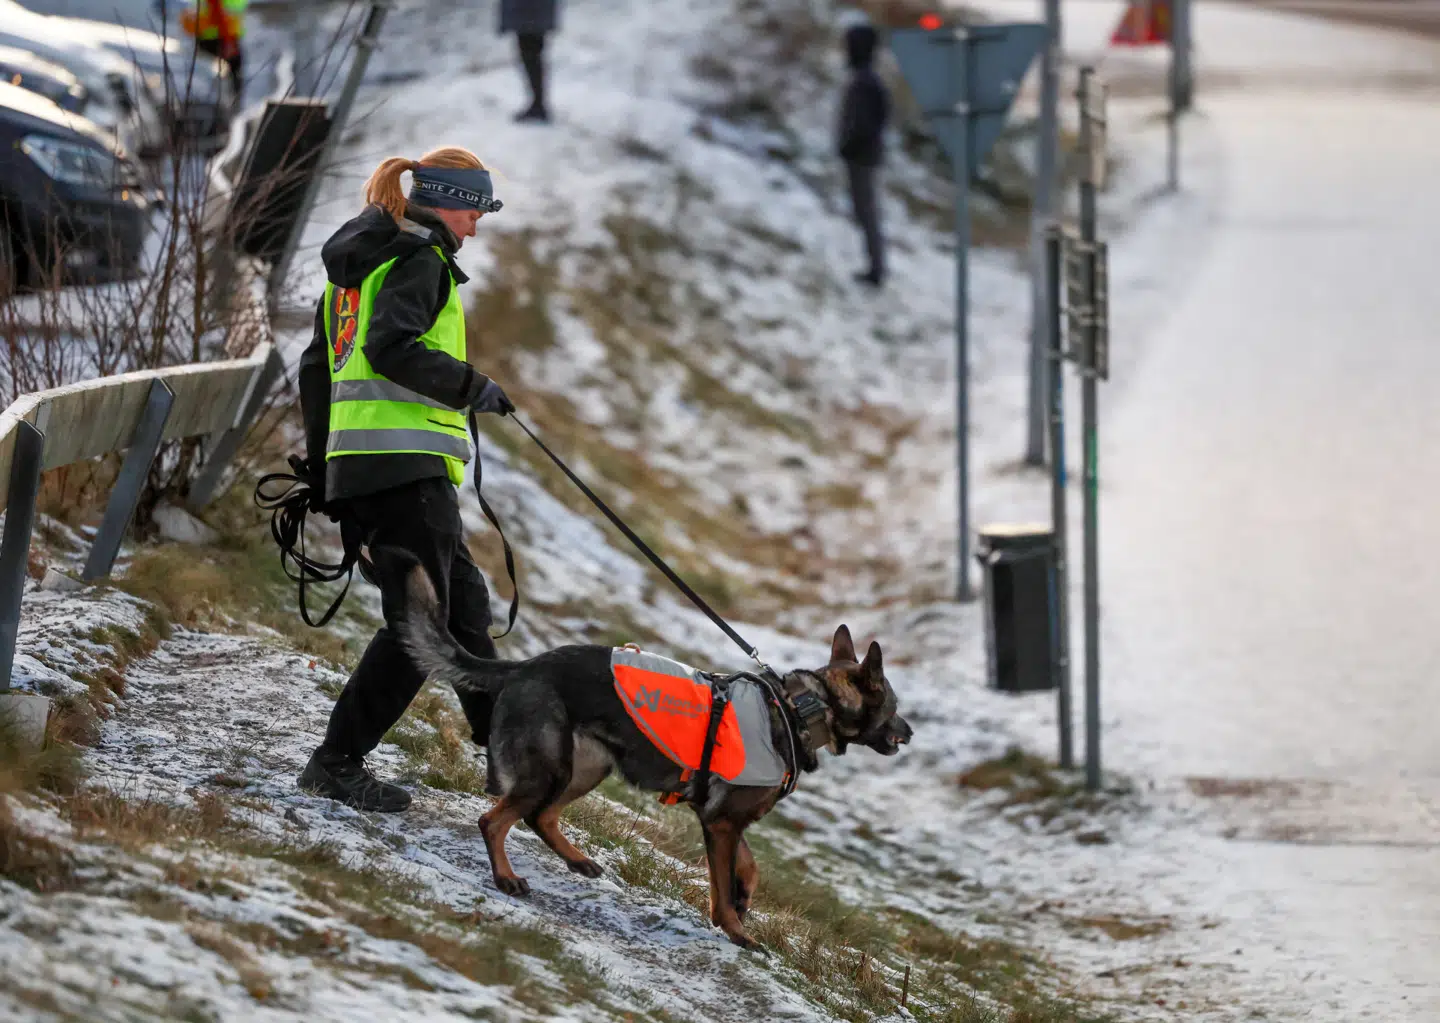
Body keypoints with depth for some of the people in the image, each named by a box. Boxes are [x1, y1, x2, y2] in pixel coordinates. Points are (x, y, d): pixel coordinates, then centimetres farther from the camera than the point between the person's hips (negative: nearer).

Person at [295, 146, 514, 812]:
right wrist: (472, 387, -13)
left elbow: (316, 369, 24)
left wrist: (319, 468, 27)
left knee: (463, 604, 16)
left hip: (356, 461, 10)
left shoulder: (355, 263, 22)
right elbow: (392, 349, -23)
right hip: (406, 463, -10)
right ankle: (336, 763, -13)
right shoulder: (420, 261, -7)